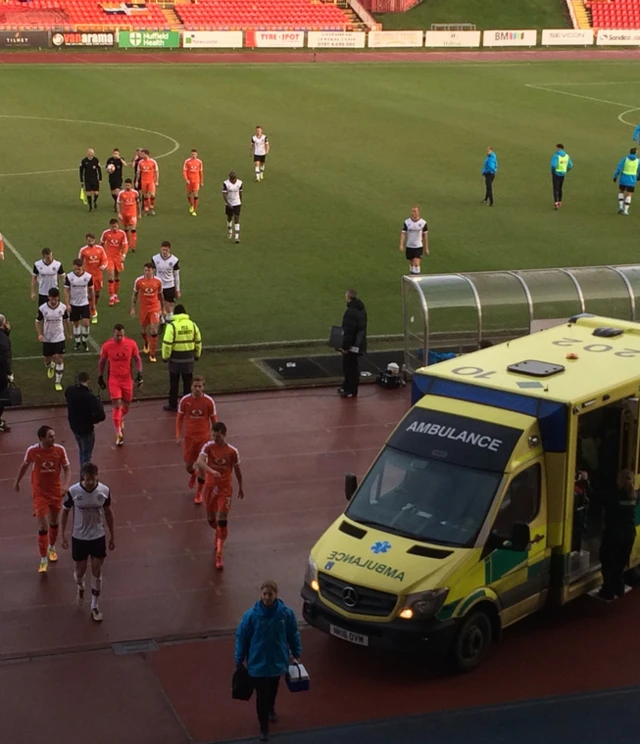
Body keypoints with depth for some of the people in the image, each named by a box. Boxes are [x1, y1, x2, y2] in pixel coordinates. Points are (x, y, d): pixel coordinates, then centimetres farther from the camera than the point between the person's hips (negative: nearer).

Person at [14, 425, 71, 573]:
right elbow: (25, 465, 4)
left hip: (56, 491, 2)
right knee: (42, 527, -9)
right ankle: (43, 561, -1)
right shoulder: (32, 450, -16)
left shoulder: (60, 450, -13)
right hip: (39, 493, -2)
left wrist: (65, 484, -20)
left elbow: (66, 468, -4)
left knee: (54, 523, 19)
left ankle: (52, 548, 45)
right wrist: (17, 481, 16)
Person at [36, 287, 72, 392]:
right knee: (47, 360, 12)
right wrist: (39, 334, -16)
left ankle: (58, 382, 4)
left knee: (59, 359, -8)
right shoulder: (42, 308, -13)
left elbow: (66, 321, 7)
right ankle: (51, 366, 50)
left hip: (60, 338, -1)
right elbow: (38, 322, -2)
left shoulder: (63, 308, -10)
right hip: (47, 339, 1)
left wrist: (69, 333, 15)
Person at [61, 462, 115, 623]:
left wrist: (112, 536, 4)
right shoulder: (73, 492, -19)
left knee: (97, 572, 7)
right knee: (80, 571, 12)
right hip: (79, 538, -1)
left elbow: (108, 513, 0)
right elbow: (65, 512, -3)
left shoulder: (104, 490, -14)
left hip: (98, 537, 1)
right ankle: (80, 587, 49)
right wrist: (63, 535, 0)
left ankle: (95, 607, 23)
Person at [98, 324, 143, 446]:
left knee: (126, 406, 13)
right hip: (113, 379, -2)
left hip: (127, 379, 2)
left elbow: (137, 359, 3)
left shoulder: (131, 343, -8)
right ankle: (119, 434, -3)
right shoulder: (106, 346, -9)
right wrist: (100, 377, 8)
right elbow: (102, 362, 5)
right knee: (117, 406, -10)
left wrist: (139, 374, -6)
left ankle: (120, 420, 47)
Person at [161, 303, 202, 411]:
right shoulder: (192, 324, 1)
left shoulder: (172, 325, -13)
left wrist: (165, 356, -5)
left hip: (176, 358, -3)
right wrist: (197, 355, 21)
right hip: (189, 358, 4)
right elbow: (198, 342, 9)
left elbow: (167, 343, -17)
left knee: (174, 383, 9)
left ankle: (173, 405, 15)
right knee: (188, 382, 14)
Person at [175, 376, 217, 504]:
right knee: (188, 465, 9)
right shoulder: (185, 400, -9)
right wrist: (178, 436, -3)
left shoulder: (209, 401, -12)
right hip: (189, 437, 1)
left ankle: (199, 493, 23)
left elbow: (214, 419, 0)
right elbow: (179, 418, 2)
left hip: (204, 437, -1)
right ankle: (193, 474, 47)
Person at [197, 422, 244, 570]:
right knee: (211, 520, 13)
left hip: (225, 488, -2)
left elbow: (237, 469, 7)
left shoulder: (232, 451, -8)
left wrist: (240, 487, 16)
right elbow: (200, 462, -27)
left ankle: (219, 554, -4)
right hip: (210, 487, 2)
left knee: (222, 521, -9)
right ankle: (219, 534, 50)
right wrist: (211, 470, -45)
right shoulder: (208, 447, -9)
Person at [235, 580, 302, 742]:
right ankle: (264, 727, 21)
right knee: (262, 696, 3)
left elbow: (293, 635, 1)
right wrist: (239, 660, -4)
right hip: (258, 663, -3)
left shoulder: (286, 613, -15)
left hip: (278, 661, 3)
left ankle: (271, 709, 56)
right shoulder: (251, 615, -20)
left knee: (273, 690, 26)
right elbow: (241, 638, -9)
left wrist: (296, 654, 6)